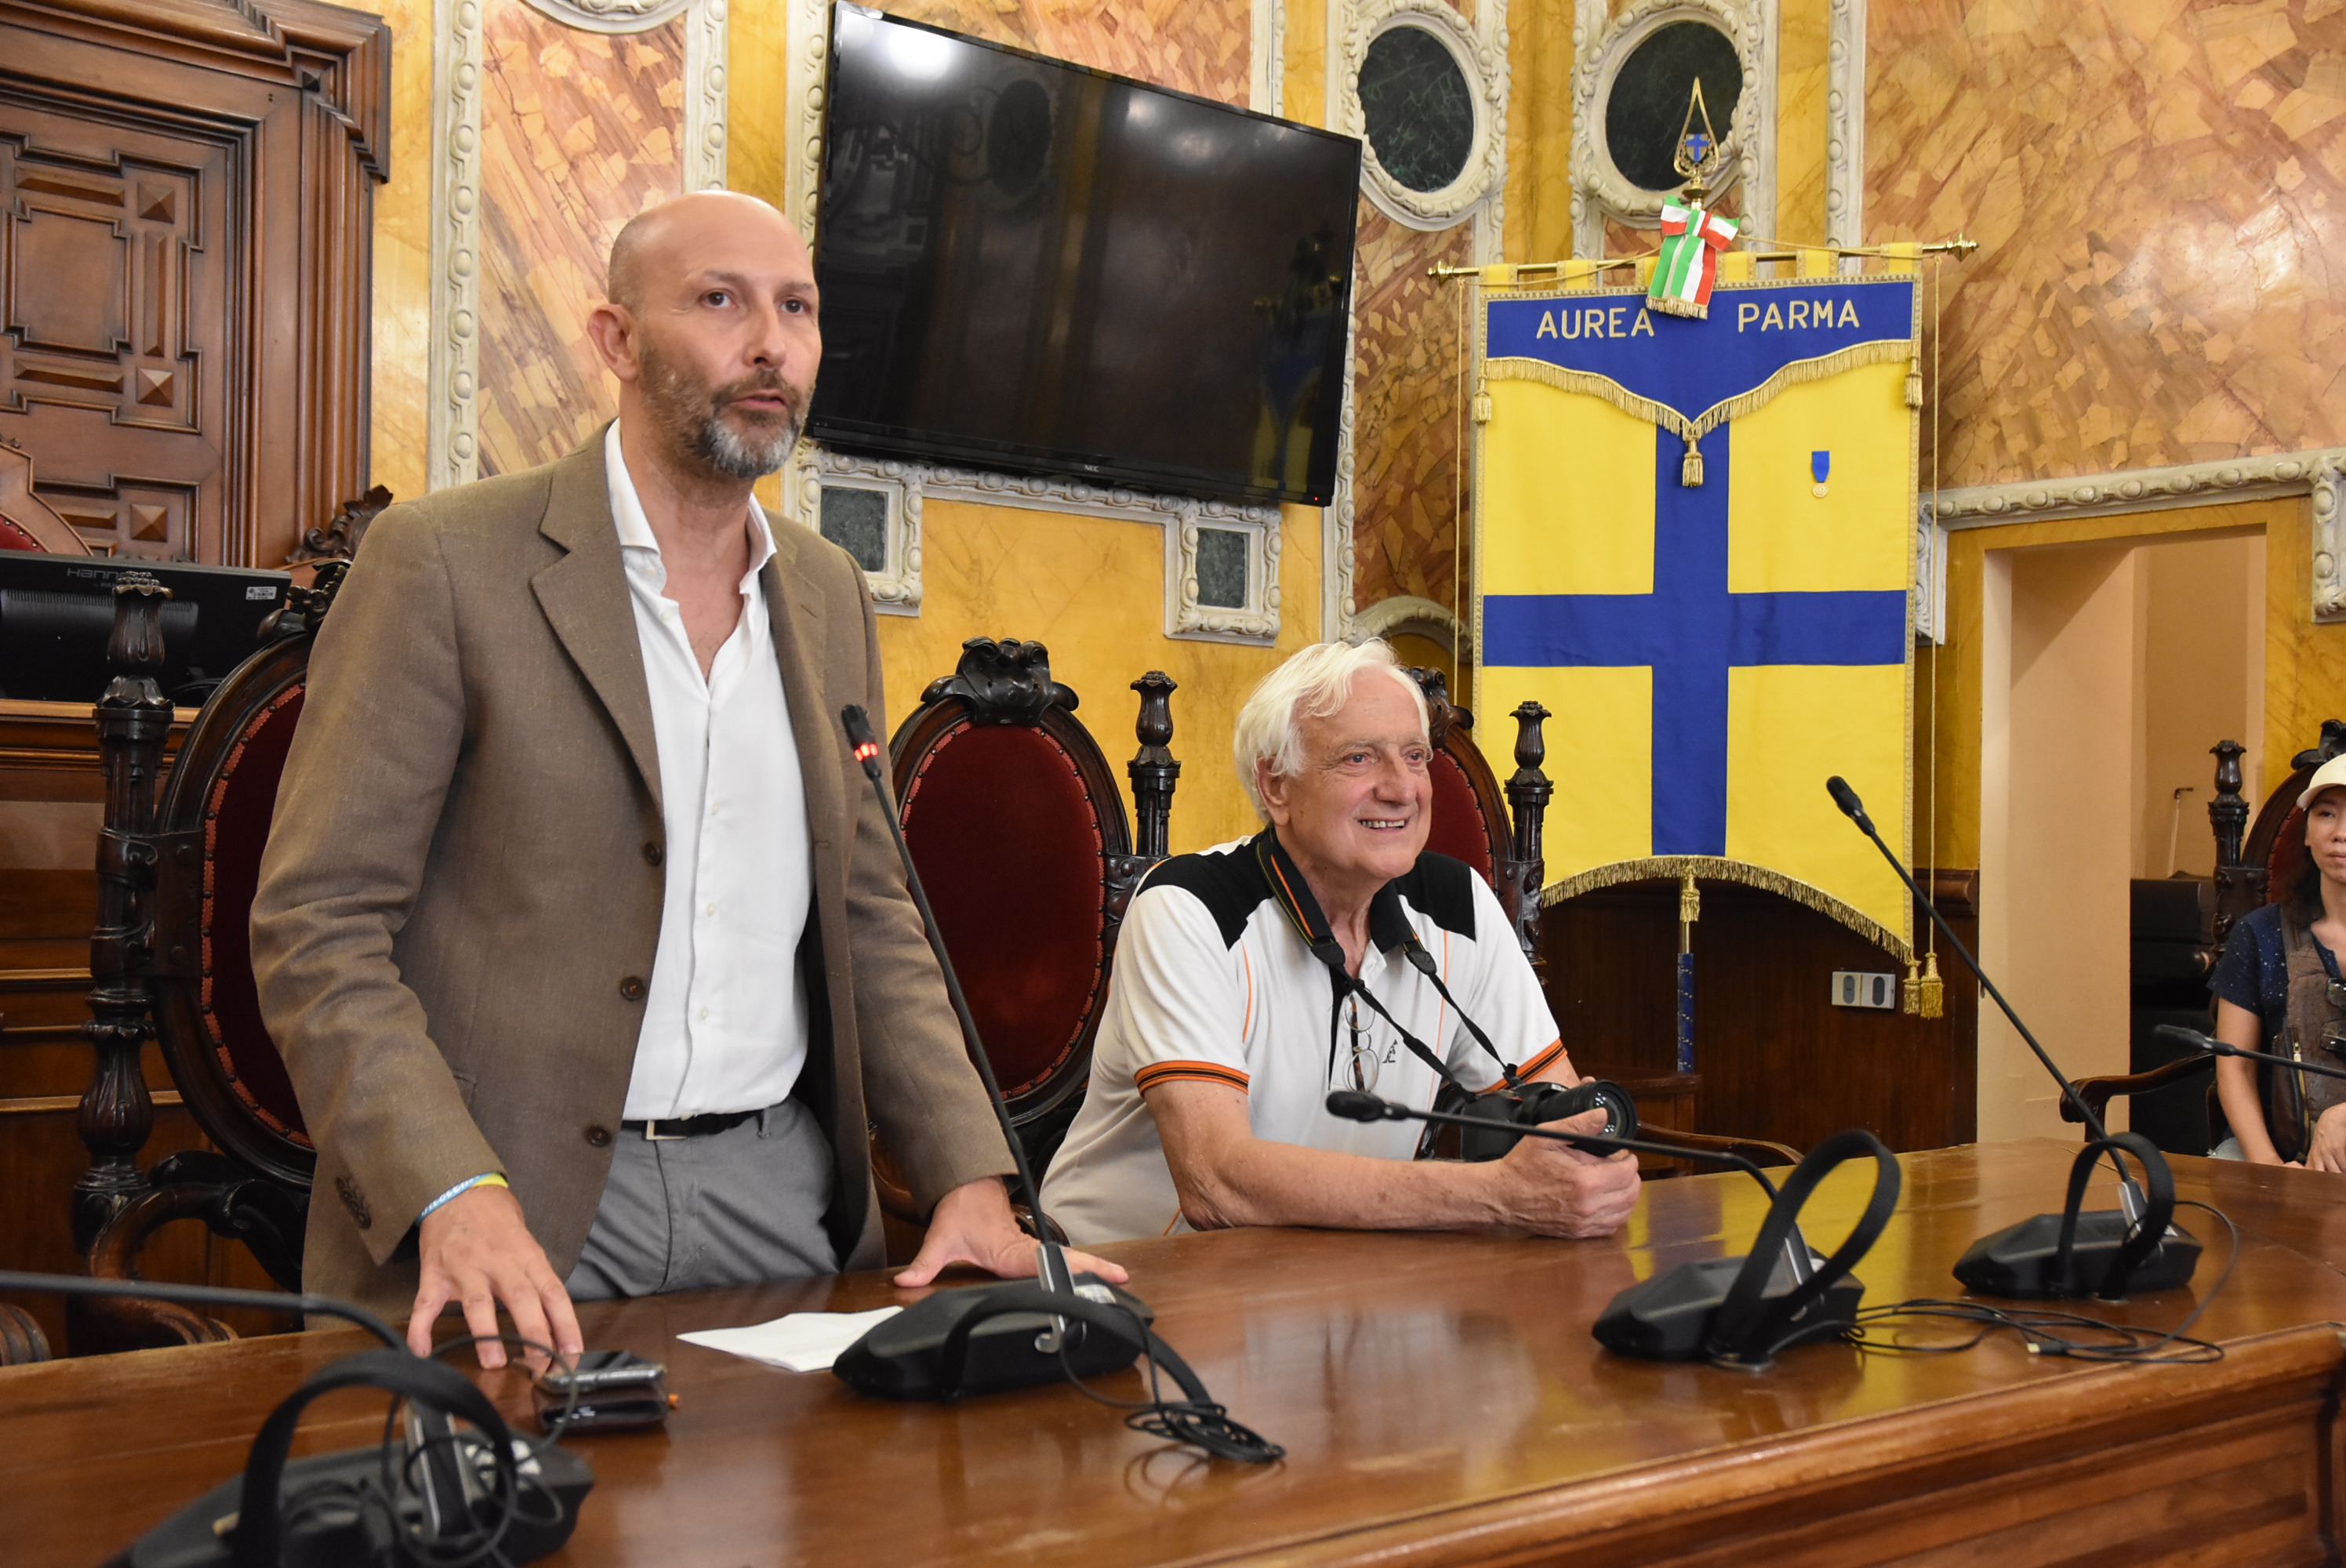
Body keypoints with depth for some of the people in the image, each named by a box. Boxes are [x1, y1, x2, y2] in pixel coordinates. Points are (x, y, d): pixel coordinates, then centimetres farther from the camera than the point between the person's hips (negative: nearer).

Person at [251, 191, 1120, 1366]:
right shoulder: (446, 560, -6)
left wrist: (973, 1180, 0)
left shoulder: (829, 594, 12)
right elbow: (316, 926, -9)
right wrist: (457, 1200, -23)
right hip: (521, 1218, -4)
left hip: (782, 1193, 5)